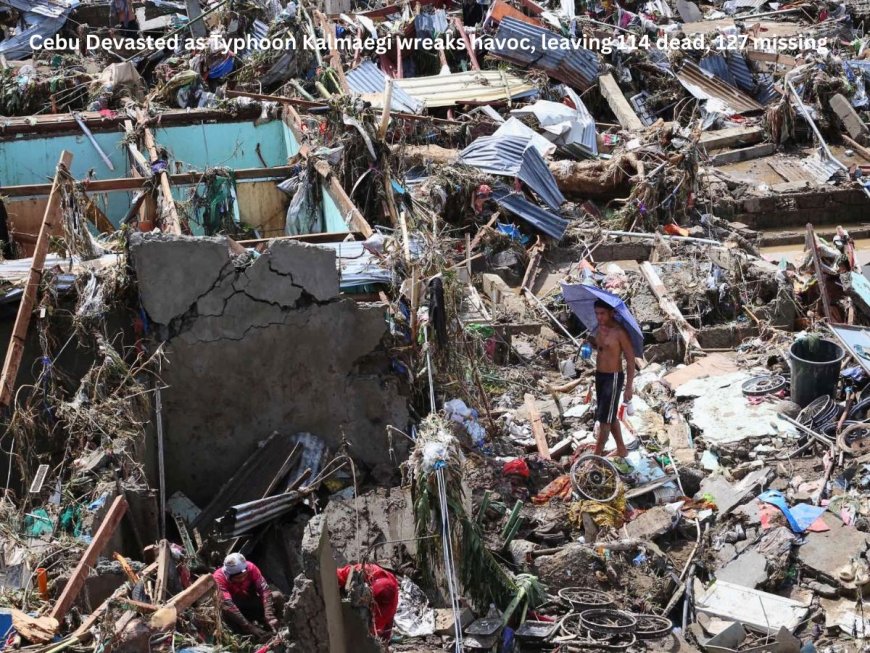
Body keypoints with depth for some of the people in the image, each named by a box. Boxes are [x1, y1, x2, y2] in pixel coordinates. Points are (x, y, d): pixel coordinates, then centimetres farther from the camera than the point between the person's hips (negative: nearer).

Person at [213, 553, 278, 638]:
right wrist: (251, 628, -46)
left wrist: (270, 617, -41)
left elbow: (264, 590, -28)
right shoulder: (219, 577, -30)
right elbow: (227, 604, -39)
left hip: (251, 604, 3)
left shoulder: (250, 567, -21)